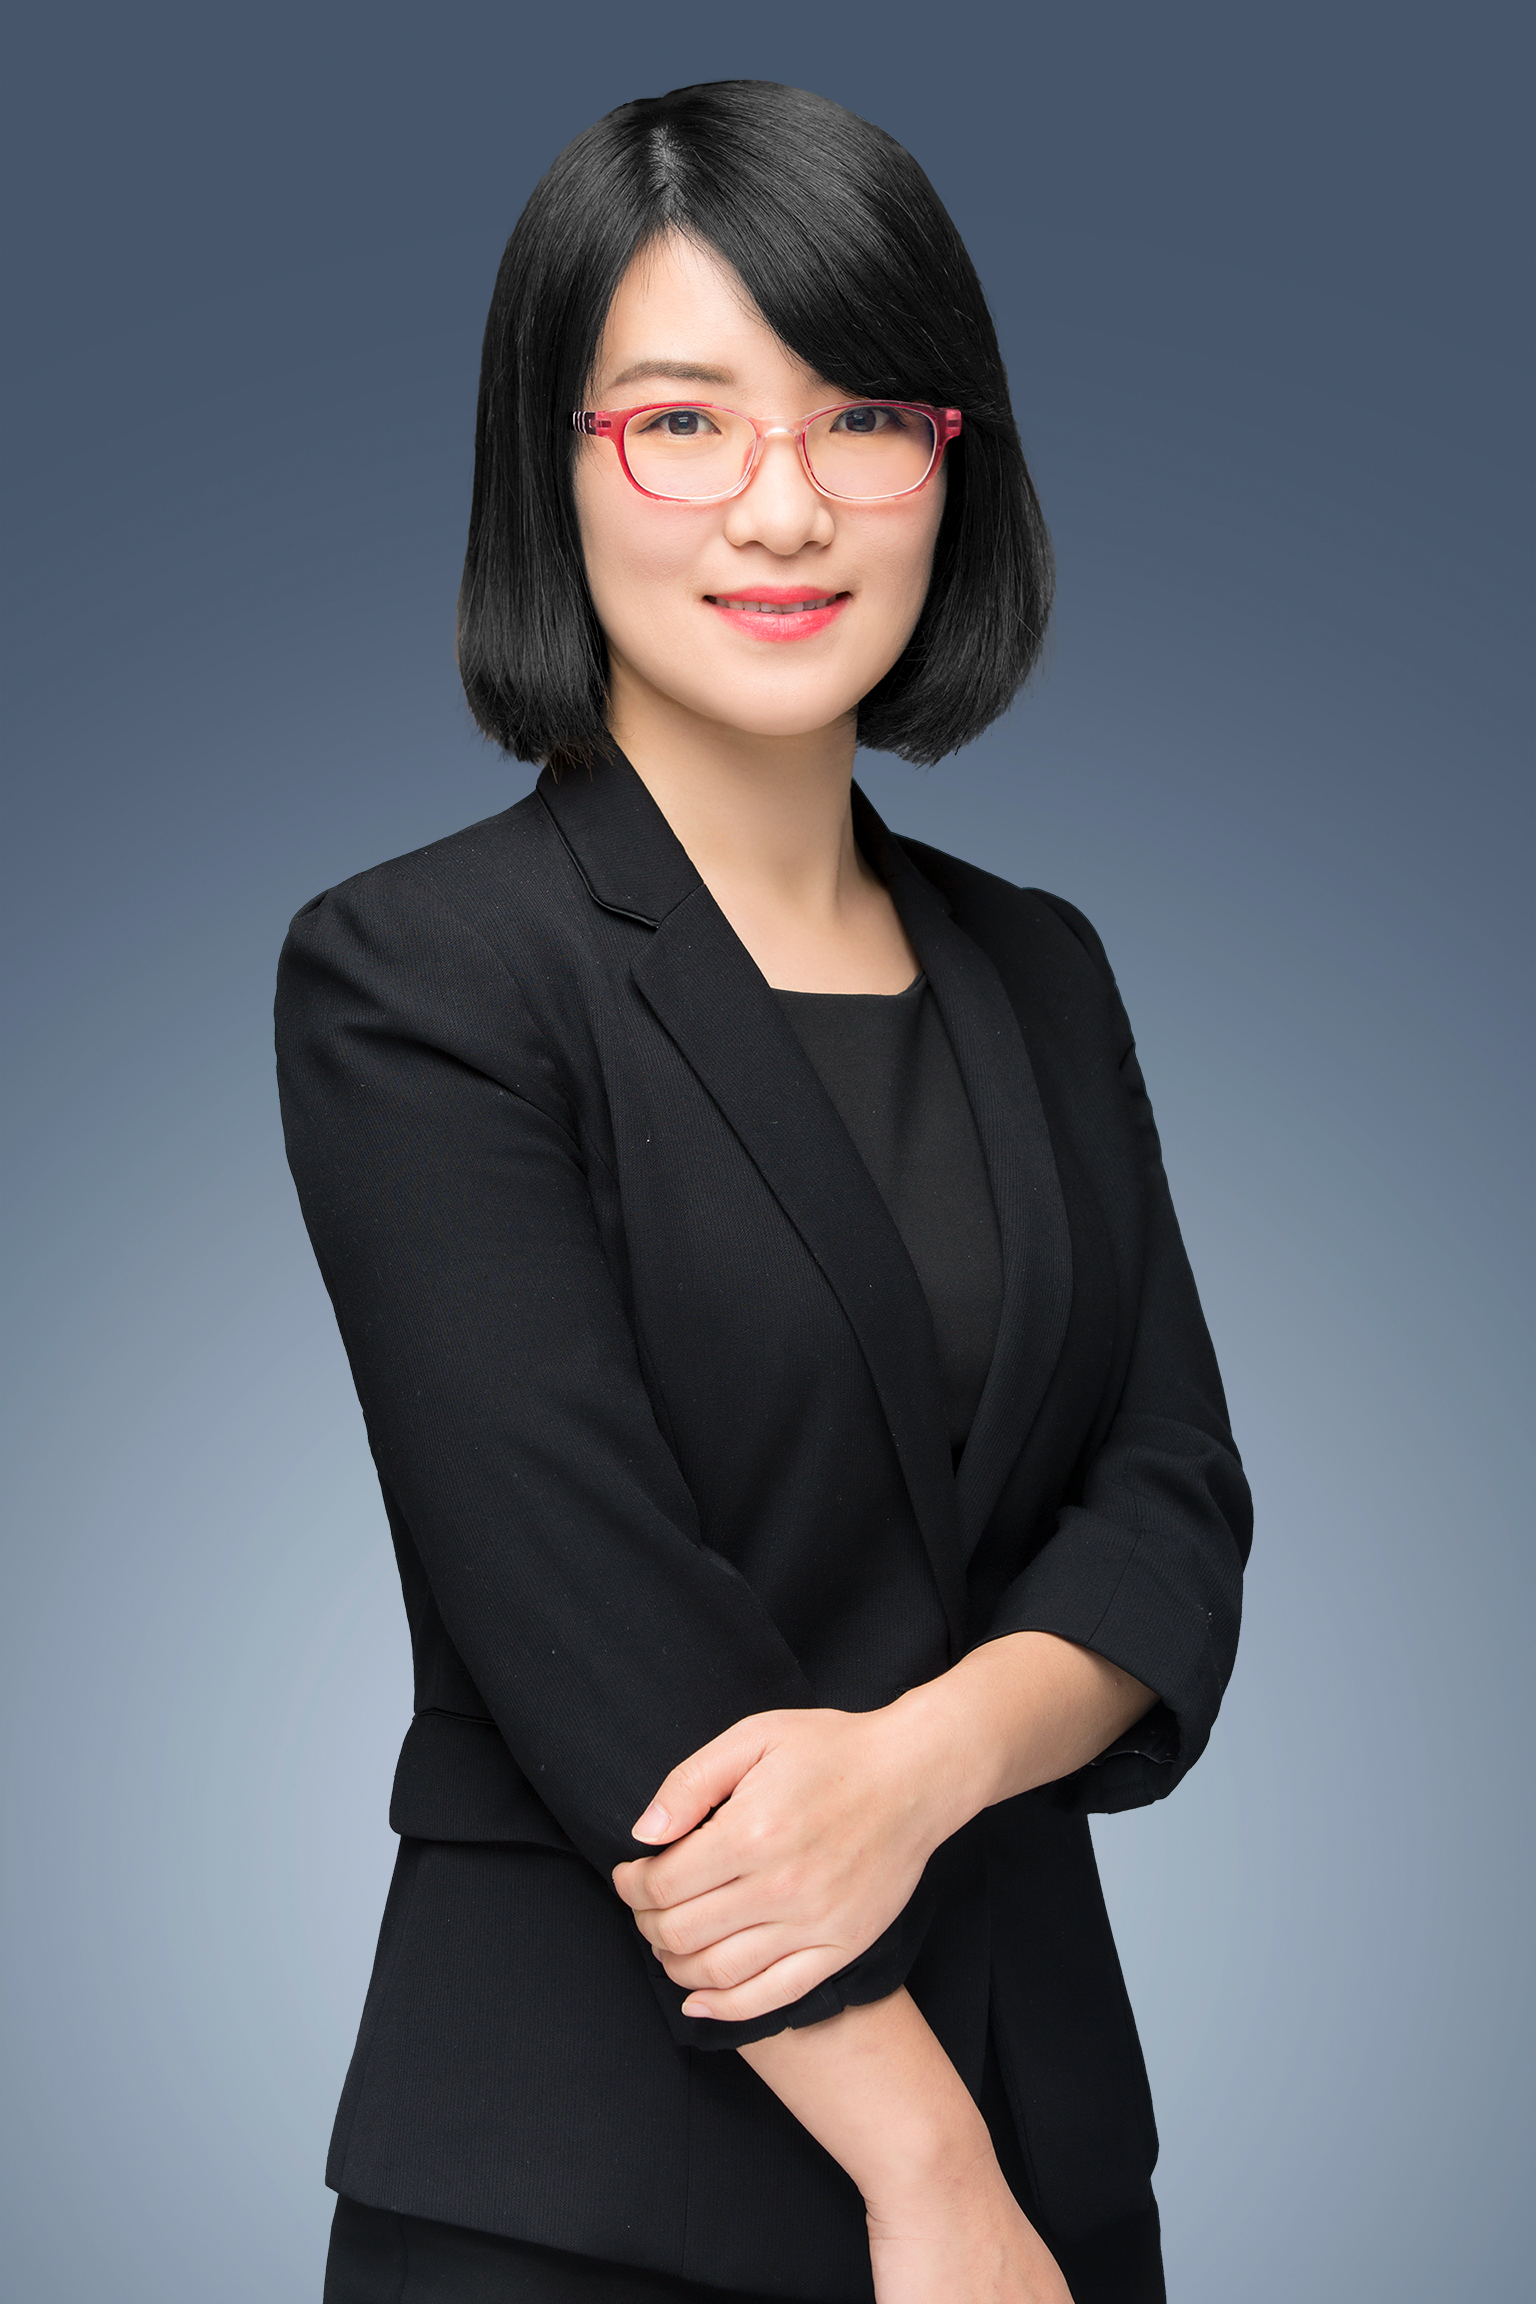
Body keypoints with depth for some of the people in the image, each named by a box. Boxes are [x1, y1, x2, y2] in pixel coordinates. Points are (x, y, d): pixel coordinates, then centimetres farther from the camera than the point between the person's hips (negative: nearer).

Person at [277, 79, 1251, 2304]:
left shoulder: (1040, 975, 8)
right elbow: (587, 1611, -17)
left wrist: (925, 1754, -19)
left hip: (1046, 2081, 5)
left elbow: (1178, 1506, 1)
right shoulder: (417, 975, -11)